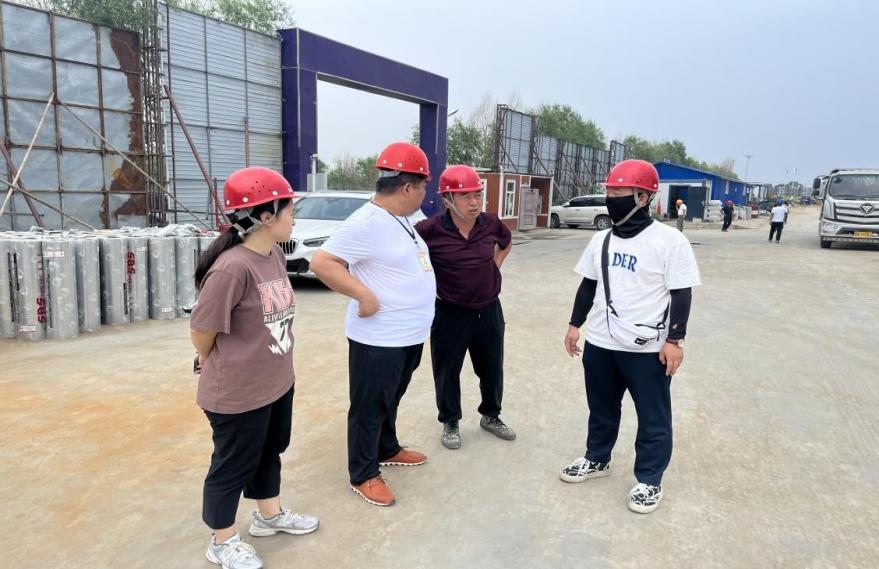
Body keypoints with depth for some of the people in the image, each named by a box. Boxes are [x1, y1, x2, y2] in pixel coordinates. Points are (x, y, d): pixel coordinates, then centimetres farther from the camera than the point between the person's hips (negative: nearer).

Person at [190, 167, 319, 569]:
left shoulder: (275, 255, -1)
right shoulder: (232, 268, -28)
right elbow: (201, 332, -19)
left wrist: (270, 366, 11)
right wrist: (219, 369, 0)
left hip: (277, 382, 8)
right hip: (237, 393, -8)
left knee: (270, 452, 26)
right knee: (233, 466, 12)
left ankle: (269, 515, 50)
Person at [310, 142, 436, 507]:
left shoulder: (400, 219, 8)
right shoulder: (367, 223, -22)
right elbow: (321, 263, -24)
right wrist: (364, 295, -28)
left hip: (409, 336, 9)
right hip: (378, 340, -9)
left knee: (390, 402, 25)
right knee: (369, 408, 7)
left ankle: (387, 450, 43)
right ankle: (363, 475, 21)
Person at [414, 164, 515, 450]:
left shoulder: (491, 223, -6)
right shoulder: (431, 229, -20)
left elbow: (506, 242, 18)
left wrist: (494, 266, 6)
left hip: (489, 310, 4)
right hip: (450, 314, -4)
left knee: (492, 368, 18)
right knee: (447, 372, 10)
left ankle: (491, 416, 40)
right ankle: (450, 422, 32)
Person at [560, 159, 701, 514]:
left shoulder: (669, 241, -11)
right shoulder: (601, 240, 7)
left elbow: (682, 293, -11)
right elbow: (588, 286, 14)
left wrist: (675, 339, -14)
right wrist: (575, 324, 13)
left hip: (648, 349, -6)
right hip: (599, 344, 6)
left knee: (653, 418, 8)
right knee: (601, 409, 20)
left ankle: (649, 480, 24)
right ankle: (597, 460, 39)